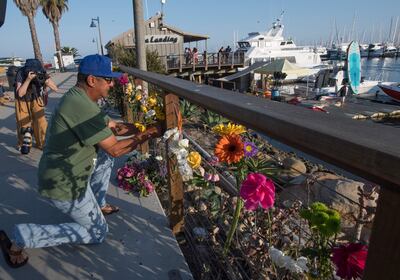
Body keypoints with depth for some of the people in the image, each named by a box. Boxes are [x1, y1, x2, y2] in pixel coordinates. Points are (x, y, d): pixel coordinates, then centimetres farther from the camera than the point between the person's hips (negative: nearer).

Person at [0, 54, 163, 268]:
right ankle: (20, 238, 4)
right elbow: (115, 149, -25)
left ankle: (97, 204, 32)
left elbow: (113, 127, 8)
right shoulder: (81, 106, -28)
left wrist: (144, 127, -1)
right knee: (97, 234, 6)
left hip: (64, 173, 10)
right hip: (63, 185, -9)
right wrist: (148, 134, -16)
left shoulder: (79, 99, 4)